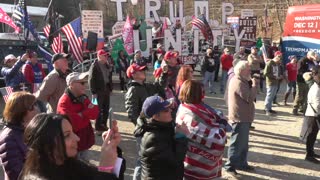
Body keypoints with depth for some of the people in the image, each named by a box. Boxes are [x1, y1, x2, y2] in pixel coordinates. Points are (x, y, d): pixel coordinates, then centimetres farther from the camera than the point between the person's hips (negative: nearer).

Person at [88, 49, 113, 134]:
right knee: (99, 110, -1)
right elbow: (91, 80, -14)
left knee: (106, 109, 13)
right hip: (99, 91, -7)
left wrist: (110, 88, 11)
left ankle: (103, 125, 27)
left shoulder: (107, 65, 12)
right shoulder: (94, 66, -10)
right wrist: (93, 92, -18)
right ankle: (98, 128, 9)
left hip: (106, 90, 7)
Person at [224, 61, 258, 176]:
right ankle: (230, 165, 6)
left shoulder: (239, 81, 13)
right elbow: (250, 98, -25)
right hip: (240, 118, -10)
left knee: (243, 143, 18)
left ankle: (241, 163, 28)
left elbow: (247, 95, 17)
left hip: (243, 117, 10)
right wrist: (254, 85, -13)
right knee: (237, 143, -3)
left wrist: (252, 84, 2)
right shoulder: (238, 83, -21)